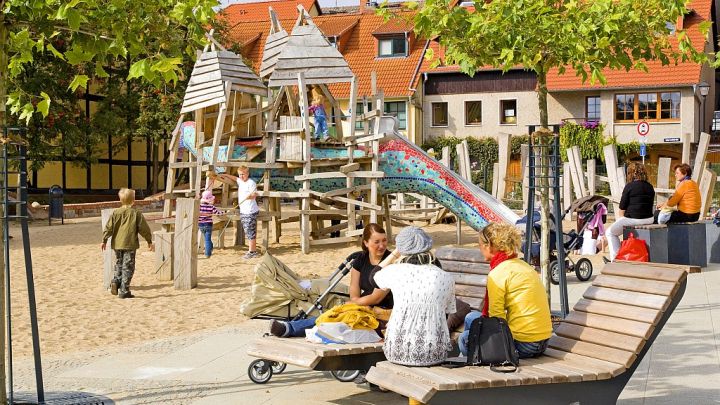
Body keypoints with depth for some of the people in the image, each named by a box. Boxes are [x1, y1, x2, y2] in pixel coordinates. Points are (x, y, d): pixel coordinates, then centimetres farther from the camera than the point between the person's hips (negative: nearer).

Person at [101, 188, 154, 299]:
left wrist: (104, 240, 8)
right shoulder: (136, 214, -3)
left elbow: (109, 227, 1)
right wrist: (149, 241, 10)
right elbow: (144, 228, 0)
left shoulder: (116, 213, 3)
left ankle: (115, 282, -2)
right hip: (130, 244, -3)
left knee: (119, 265, 20)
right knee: (128, 267, 0)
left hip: (117, 244, 3)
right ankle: (124, 291, -2)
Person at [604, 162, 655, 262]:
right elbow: (650, 205, 14)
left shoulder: (629, 186, -11)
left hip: (632, 219, -7)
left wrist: (620, 219, 11)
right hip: (649, 220, 7)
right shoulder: (650, 187, 8)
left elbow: (622, 208, -8)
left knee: (610, 232, 14)